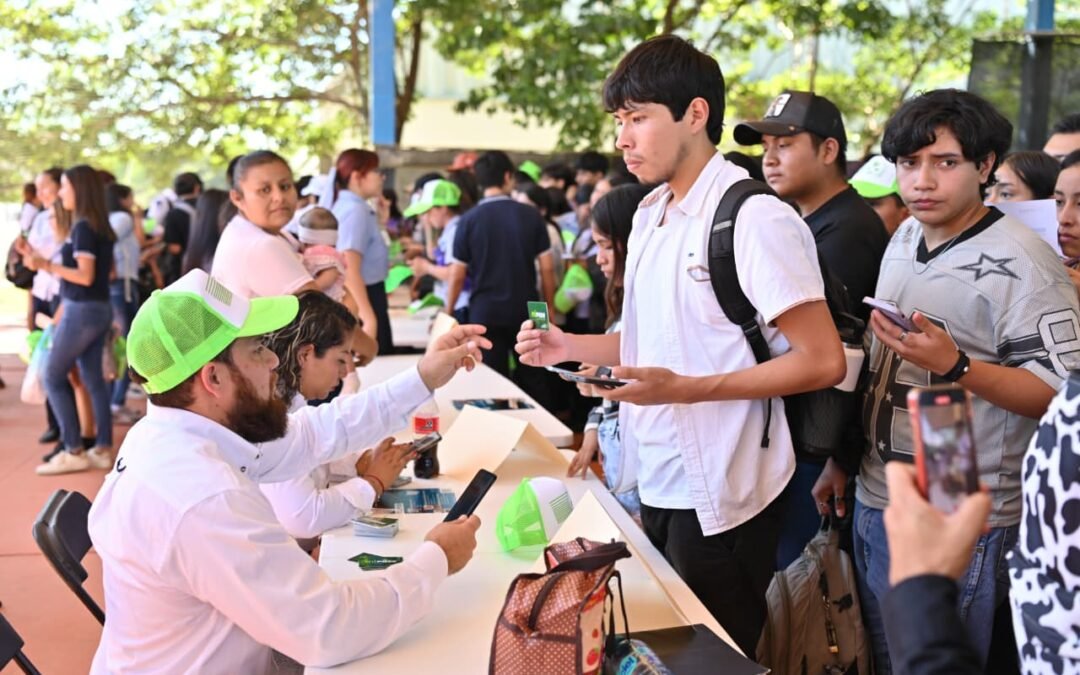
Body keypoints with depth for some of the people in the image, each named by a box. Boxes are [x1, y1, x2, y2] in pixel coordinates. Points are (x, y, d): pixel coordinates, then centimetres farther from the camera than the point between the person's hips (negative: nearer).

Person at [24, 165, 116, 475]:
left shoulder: (83, 228, -16)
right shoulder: (101, 228, 10)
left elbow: (85, 276, -21)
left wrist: (47, 266, -22)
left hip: (82, 311, -9)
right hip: (100, 309, 9)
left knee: (53, 377, 0)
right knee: (93, 378, 11)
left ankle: (74, 451, 0)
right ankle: (103, 449, 13)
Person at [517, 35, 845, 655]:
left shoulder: (755, 218, -18)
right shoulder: (649, 216, 9)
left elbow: (824, 362, -19)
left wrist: (686, 390, -24)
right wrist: (570, 347, 3)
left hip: (718, 498, -8)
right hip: (658, 484, 8)